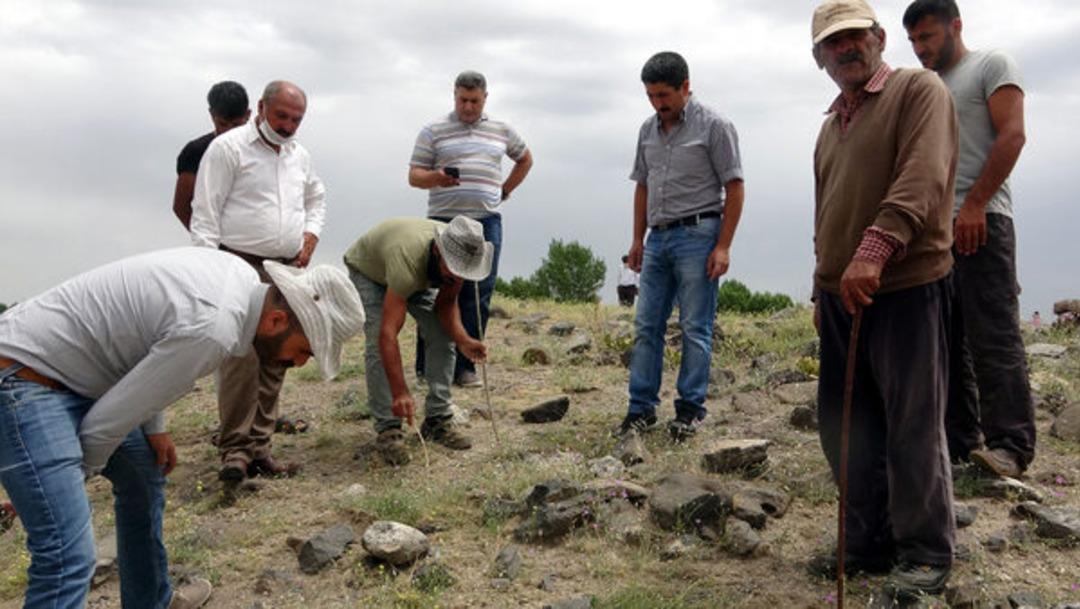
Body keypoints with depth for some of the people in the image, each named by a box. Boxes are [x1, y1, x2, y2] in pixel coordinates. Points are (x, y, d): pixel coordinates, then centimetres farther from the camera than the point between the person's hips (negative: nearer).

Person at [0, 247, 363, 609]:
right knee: (69, 559, -16)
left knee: (144, 472, 24)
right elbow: (106, 423, -20)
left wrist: (155, 428, 13)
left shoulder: (244, 278, -2)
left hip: (73, 374, 10)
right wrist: (84, 471, 0)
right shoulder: (211, 330, -30)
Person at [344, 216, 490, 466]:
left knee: (443, 338, -7)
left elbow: (446, 303, -13)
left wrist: (463, 340, -32)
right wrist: (400, 393, -55)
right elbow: (388, 334, -50)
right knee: (377, 345, -23)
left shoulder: (460, 255, -29)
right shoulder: (408, 259, -47)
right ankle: (388, 428, -13)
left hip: (420, 275, 6)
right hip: (367, 270, -5)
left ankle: (437, 420, 2)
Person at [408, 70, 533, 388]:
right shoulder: (433, 131, 6)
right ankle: (428, 367, 7)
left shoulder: (502, 131, 15)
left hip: (487, 222, 3)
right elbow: (414, 175, 3)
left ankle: (465, 367, 8)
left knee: (478, 297, 0)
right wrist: (436, 178, -20)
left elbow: (525, 159, 30)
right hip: (444, 220, -2)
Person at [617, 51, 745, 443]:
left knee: (695, 329, -1)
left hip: (697, 235, -6)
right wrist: (638, 240, 14)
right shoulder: (648, 130, 13)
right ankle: (642, 407, 13)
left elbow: (734, 187, -6)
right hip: (658, 238, 6)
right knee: (646, 326, 5)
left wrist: (723, 246, -12)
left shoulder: (713, 125, -5)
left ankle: (691, 409, 9)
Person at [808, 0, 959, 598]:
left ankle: (925, 554, 16)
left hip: (904, 288, -7)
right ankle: (869, 542, 25)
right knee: (843, 423, 10)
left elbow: (923, 178, -18)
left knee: (913, 426, 0)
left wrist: (875, 249, -29)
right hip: (841, 295, 8)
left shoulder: (919, 90, -2)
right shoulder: (831, 124, 21)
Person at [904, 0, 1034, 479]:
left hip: (980, 220, -7)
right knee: (945, 339, 4)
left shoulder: (992, 66, 6)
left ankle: (1010, 445, -9)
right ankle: (958, 439, 9)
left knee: (993, 334, -11)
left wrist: (973, 205, -17)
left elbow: (1012, 135, -7)